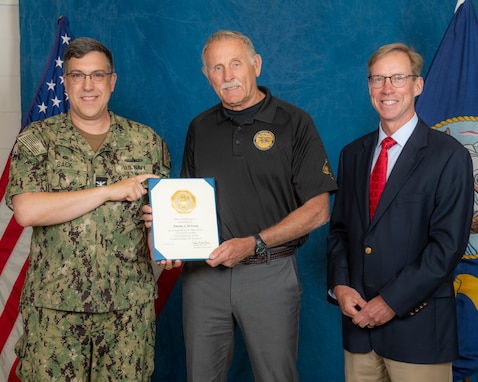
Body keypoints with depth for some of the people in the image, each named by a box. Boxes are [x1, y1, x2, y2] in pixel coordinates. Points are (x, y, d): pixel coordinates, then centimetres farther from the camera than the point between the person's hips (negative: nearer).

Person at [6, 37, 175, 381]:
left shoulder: (146, 141, 7)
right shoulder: (36, 140, 1)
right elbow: (27, 210, -14)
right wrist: (110, 191, -16)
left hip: (130, 303, 2)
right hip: (54, 305, -1)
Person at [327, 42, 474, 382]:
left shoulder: (449, 155, -7)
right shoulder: (353, 154, 11)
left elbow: (448, 244, -12)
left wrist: (391, 301, -14)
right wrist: (339, 285, -3)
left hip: (417, 324, -4)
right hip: (359, 317, 5)